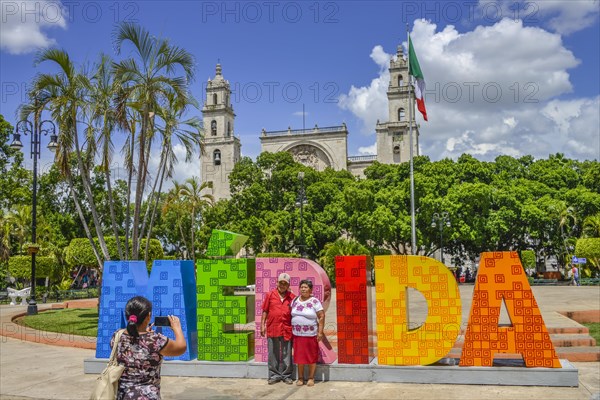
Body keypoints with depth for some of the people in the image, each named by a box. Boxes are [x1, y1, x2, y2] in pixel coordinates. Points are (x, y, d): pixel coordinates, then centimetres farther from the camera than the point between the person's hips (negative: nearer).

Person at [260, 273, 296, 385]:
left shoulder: (292, 297, 4)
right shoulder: (270, 295, 4)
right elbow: (265, 311, 6)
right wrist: (262, 325, 1)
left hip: (287, 330, 0)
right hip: (272, 329, 0)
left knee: (287, 354, 6)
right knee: (273, 354, 7)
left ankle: (286, 375, 17)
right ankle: (274, 375, 17)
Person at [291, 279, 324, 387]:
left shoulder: (314, 301, -6)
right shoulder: (295, 300, 8)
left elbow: (322, 316, -8)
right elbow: (291, 315, 15)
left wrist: (320, 332, -12)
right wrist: (290, 331, 11)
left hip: (310, 335, -4)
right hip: (297, 334, 4)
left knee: (311, 357, 3)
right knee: (299, 357, 7)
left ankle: (311, 378, 15)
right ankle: (300, 378, 18)